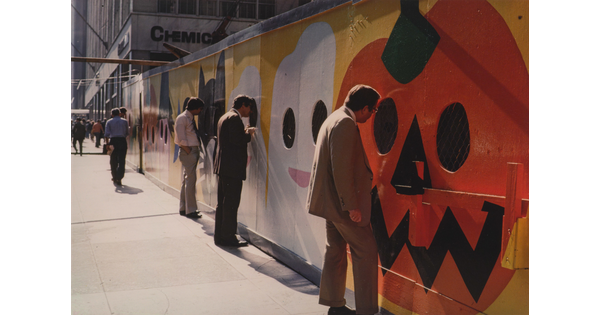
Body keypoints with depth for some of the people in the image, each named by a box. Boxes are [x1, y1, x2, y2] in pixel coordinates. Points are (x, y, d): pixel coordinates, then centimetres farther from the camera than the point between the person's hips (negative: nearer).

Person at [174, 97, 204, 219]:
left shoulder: (191, 118, 17)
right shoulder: (182, 118, -11)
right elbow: (181, 139, -16)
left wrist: (196, 153, 12)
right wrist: (189, 152, -16)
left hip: (194, 151, 9)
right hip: (187, 152, -9)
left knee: (187, 180, 12)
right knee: (190, 180, -8)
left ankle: (183, 208, 19)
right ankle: (190, 210, -3)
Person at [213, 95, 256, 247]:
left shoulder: (224, 117, 20)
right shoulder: (235, 118, -12)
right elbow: (236, 140, -22)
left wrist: (244, 132, 16)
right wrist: (248, 133, -5)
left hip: (222, 166, 10)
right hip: (232, 168, -10)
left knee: (222, 203, 13)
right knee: (231, 204, -4)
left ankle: (219, 236, 18)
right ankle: (228, 236, 0)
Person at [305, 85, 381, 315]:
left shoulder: (334, 119, 13)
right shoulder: (346, 123, -19)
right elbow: (342, 169, -25)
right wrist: (351, 206, -23)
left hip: (331, 201, 10)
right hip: (342, 203, -10)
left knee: (335, 251, 15)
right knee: (366, 251, -2)